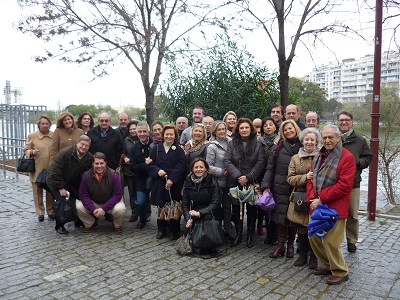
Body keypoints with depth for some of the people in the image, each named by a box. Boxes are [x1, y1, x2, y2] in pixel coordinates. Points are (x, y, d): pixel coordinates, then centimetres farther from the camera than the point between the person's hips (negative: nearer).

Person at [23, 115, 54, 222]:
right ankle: (40, 213, 21)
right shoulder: (32, 136, -1)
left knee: (51, 192, 11)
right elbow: (26, 150, 4)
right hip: (37, 169, -1)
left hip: (51, 169, 1)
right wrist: (32, 152, -17)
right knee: (38, 192, 8)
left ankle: (50, 211, 26)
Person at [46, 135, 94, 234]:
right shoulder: (65, 153, -24)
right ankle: (59, 226, 1)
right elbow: (55, 172, -23)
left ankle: (79, 221, 22)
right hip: (56, 181, -5)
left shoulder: (90, 158, -9)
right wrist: (61, 188, -21)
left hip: (73, 183, 5)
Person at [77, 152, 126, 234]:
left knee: (120, 209, -33)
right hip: (93, 203, 3)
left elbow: (117, 195, -20)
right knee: (79, 207, -23)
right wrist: (93, 209, -25)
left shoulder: (113, 175, -20)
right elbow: (83, 195, -11)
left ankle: (117, 225, 4)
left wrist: (104, 209, -28)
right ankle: (90, 224, 8)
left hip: (110, 203, -2)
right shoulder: (86, 176, -14)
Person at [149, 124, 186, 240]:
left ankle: (174, 231, 18)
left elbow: (181, 167, -7)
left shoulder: (179, 150, 2)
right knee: (161, 207, 7)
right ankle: (161, 230, 23)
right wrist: (158, 171, -13)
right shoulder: (156, 148, 9)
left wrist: (172, 179, -16)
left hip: (175, 184, -2)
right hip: (159, 183, 2)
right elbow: (151, 165, 7)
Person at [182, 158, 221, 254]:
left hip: (209, 213, -1)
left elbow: (216, 203, -11)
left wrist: (200, 213, -21)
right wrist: (188, 219, -12)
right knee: (195, 226, -27)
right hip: (194, 213, 2)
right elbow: (185, 204, 6)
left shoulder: (212, 181, -5)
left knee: (207, 217, -33)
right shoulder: (188, 182, 4)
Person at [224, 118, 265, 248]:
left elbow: (261, 163, -5)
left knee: (251, 209, 6)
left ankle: (250, 236, 20)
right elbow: (227, 161, -3)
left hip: (252, 183, -1)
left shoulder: (258, 144, 3)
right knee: (236, 209, 8)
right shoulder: (232, 143, 6)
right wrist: (238, 176, -14)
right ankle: (238, 234, 22)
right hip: (235, 183, 1)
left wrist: (248, 177, -14)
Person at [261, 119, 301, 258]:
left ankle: (290, 244, 26)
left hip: (297, 188, 0)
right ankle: (280, 244, 16)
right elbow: (270, 168, 3)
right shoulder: (278, 147, 3)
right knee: (280, 215, 3)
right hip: (280, 188, 0)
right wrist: (266, 186, -4)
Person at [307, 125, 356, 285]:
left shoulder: (346, 157, -10)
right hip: (317, 206, 7)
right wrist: (312, 199, -5)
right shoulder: (319, 157, 13)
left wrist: (321, 199, -17)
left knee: (330, 241, -4)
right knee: (314, 237, 12)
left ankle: (340, 272, 19)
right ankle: (328, 266, 33)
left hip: (334, 208, -7)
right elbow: (311, 180, 11)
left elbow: (344, 186, -17)